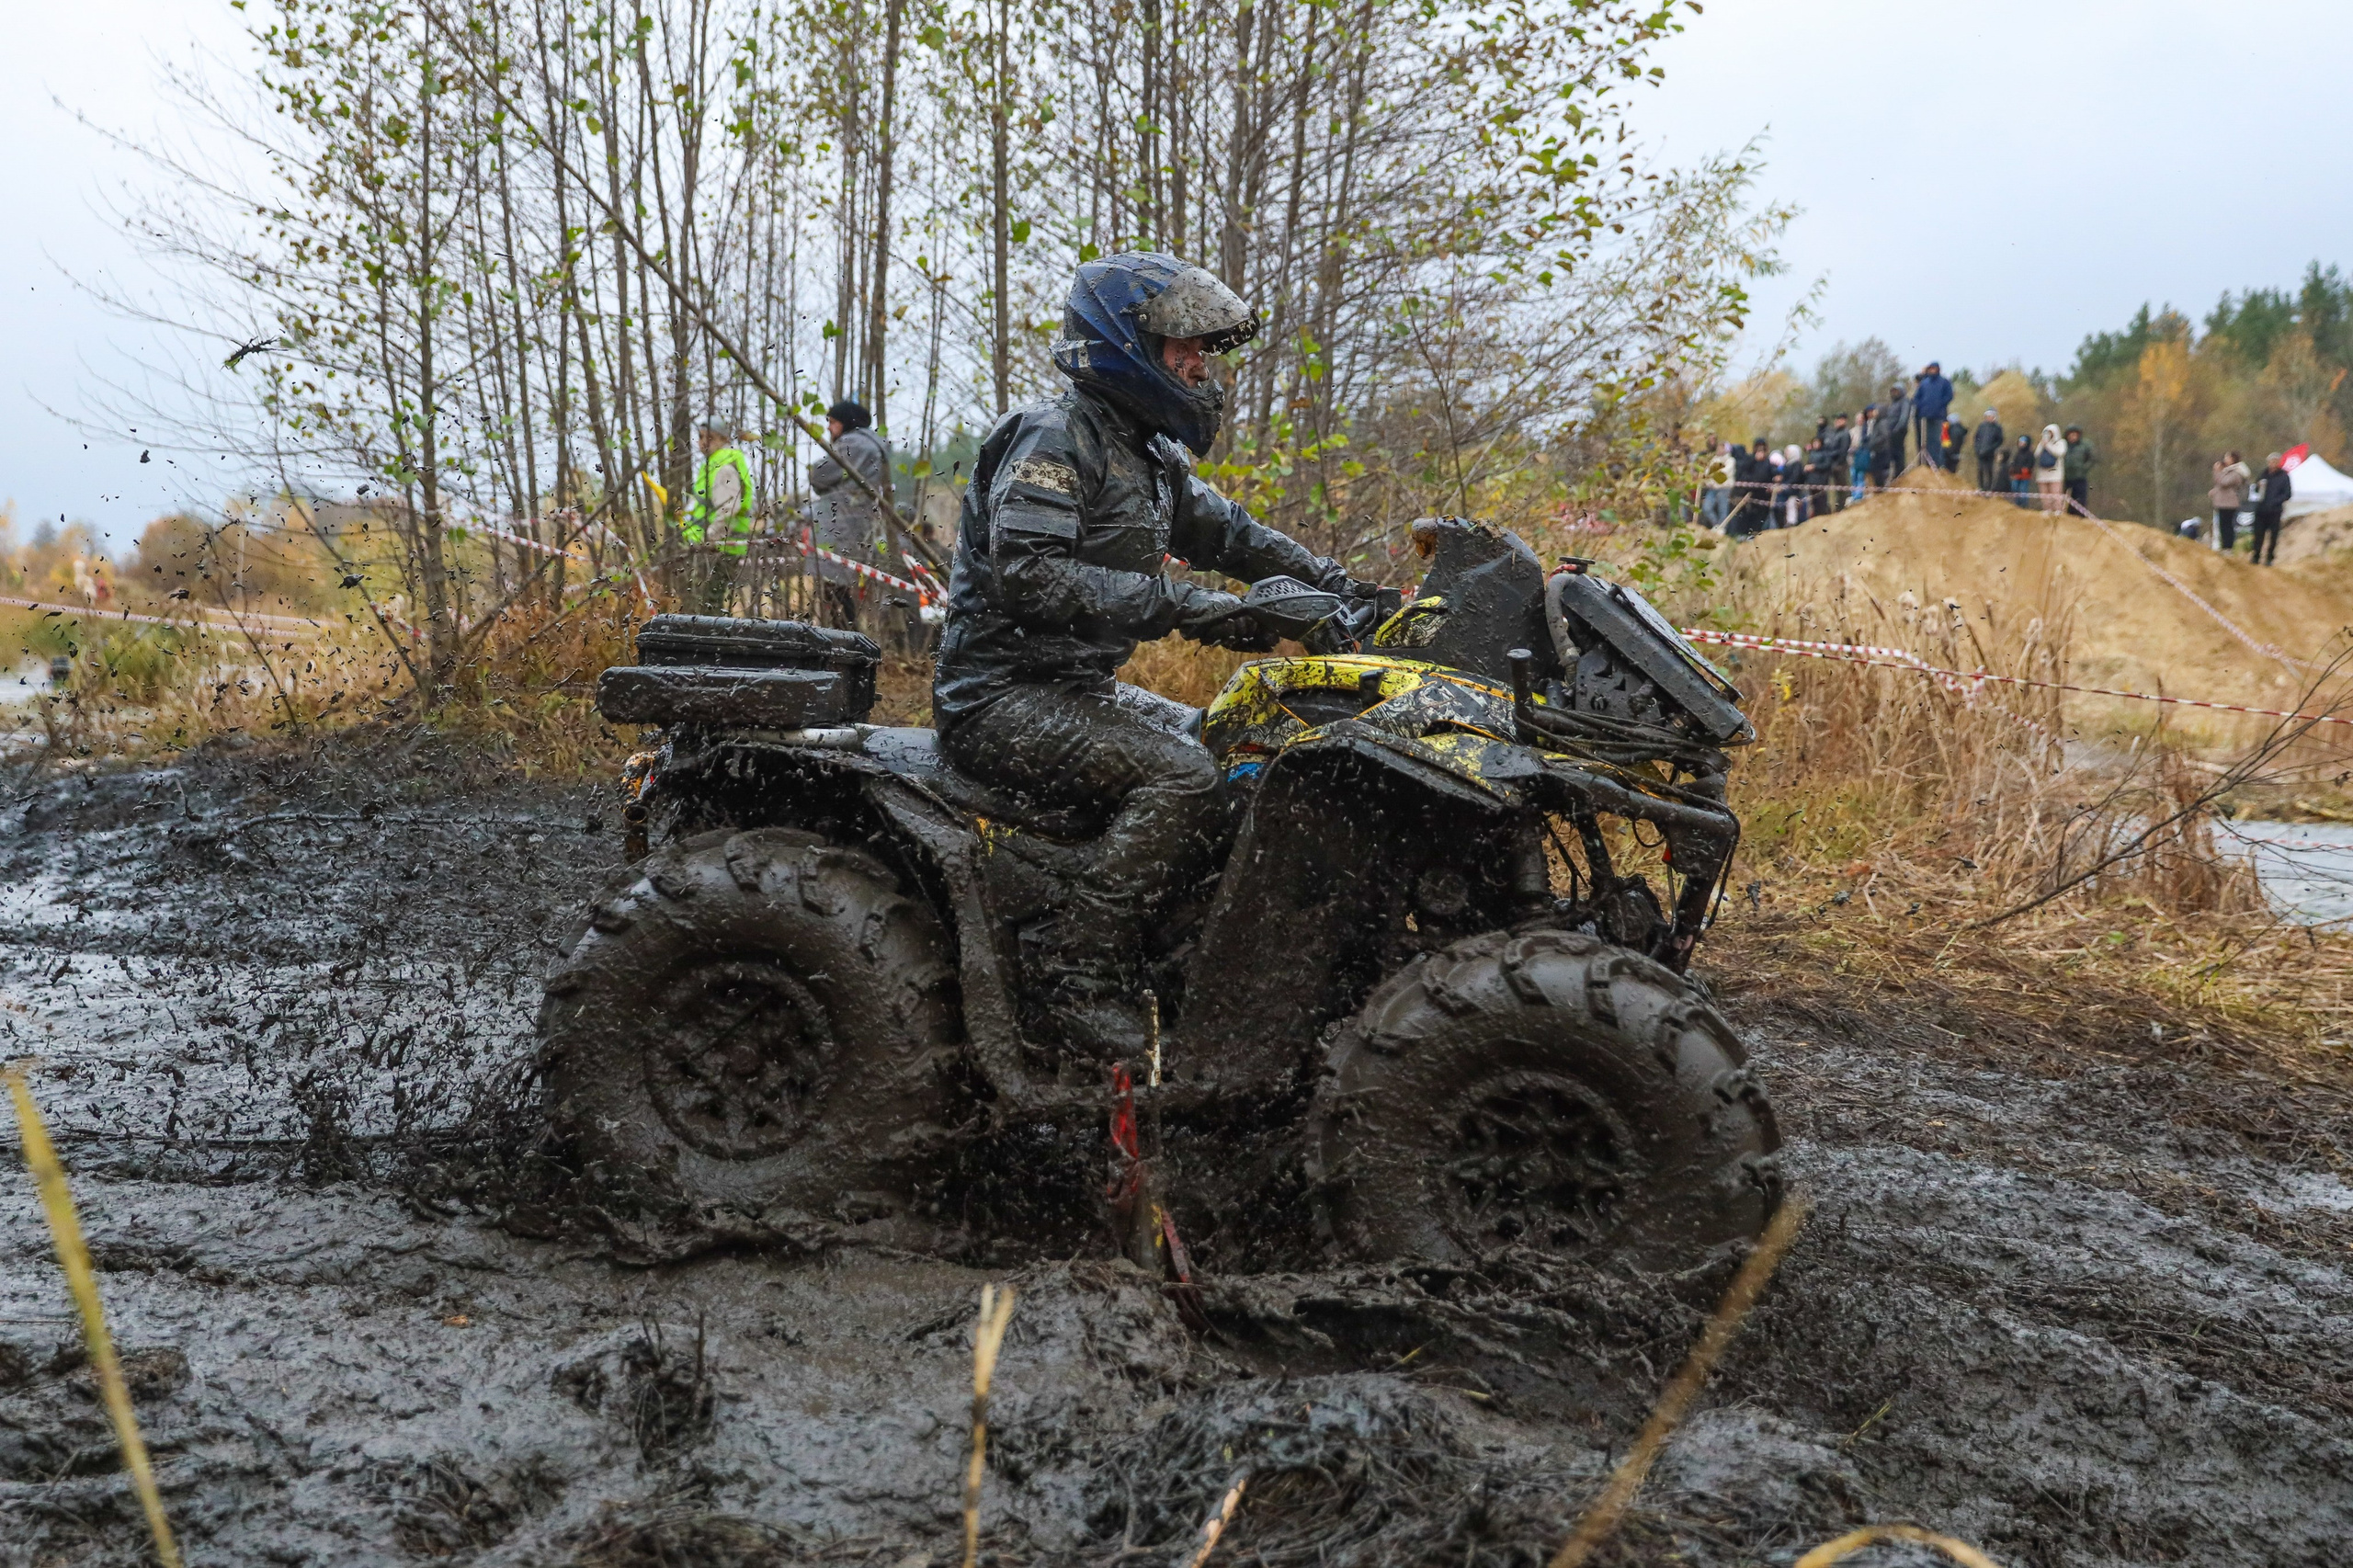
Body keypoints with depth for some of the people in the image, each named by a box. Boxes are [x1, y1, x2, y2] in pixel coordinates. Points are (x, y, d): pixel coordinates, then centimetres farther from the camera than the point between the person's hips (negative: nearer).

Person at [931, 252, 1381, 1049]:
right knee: (1184, 779, -26)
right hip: (1002, 698, -10)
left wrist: (1338, 586, 10)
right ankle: (1086, 976, -23)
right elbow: (1027, 574, -28)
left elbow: (1227, 532, 22)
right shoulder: (1053, 435, -15)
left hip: (1080, 687, 10)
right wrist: (1179, 606, -30)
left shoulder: (1147, 453, 16)